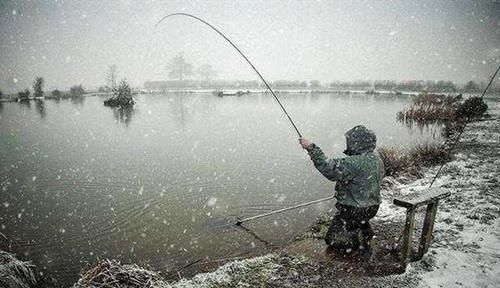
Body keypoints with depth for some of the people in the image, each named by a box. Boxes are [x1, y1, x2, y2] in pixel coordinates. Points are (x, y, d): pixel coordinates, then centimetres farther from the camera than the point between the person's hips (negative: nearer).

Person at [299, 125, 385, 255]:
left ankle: (360, 239, -4)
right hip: (372, 206, 8)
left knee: (333, 239, 6)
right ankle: (366, 233, 21)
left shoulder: (356, 163, -31)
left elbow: (330, 169, -36)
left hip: (354, 210, -8)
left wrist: (311, 148, -34)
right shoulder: (376, 158, -1)